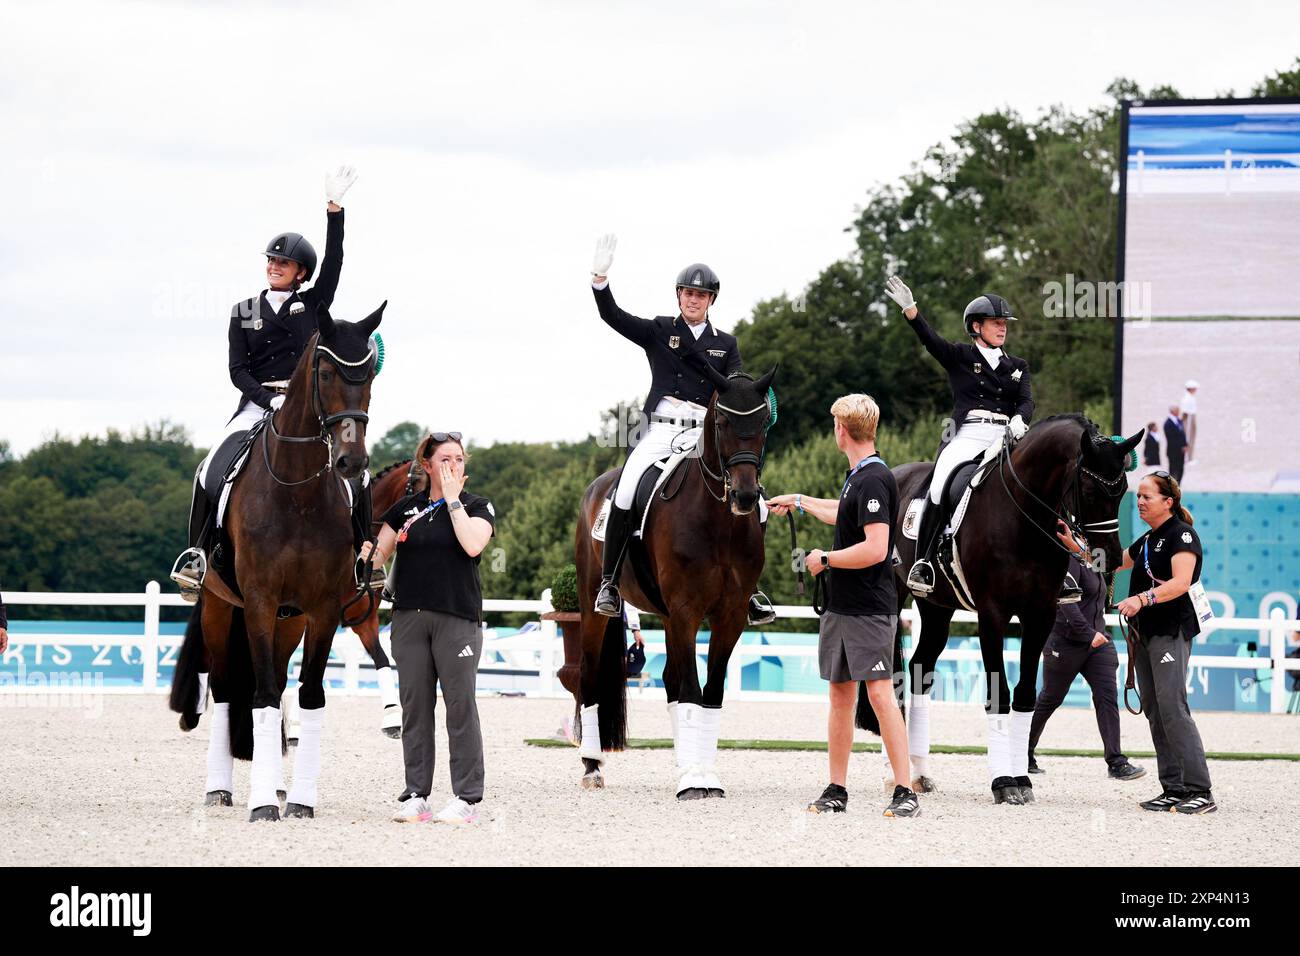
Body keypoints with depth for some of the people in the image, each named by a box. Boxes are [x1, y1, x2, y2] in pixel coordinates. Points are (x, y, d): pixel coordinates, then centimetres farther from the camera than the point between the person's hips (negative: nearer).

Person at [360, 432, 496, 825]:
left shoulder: (477, 506, 5)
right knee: (414, 706, 3)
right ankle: (416, 796, 7)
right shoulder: (405, 508, 13)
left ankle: (467, 798, -2)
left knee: (460, 706, -4)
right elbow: (378, 553, 14)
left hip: (457, 619, -3)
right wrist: (366, 553, -8)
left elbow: (473, 544, -15)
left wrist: (453, 498, -7)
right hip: (410, 616, 3)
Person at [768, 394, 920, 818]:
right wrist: (800, 502, 49)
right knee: (840, 695, 11)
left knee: (880, 694, -12)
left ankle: (905, 793, -12)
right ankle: (836, 791, 16)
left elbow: (875, 549, -25)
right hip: (841, 605, 10)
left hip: (869, 610, -10)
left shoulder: (874, 480, -17)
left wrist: (825, 559, -12)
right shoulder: (857, 476, 13)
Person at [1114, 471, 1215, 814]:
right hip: (1144, 632, 9)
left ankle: (1200, 792, -18)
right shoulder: (1147, 541, 18)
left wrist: (1142, 599, -35)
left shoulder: (1182, 534, -8)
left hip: (1171, 632, -9)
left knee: (1172, 707, -16)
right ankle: (1174, 789, 7)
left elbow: (1181, 583, -22)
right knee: (1153, 710, 5)